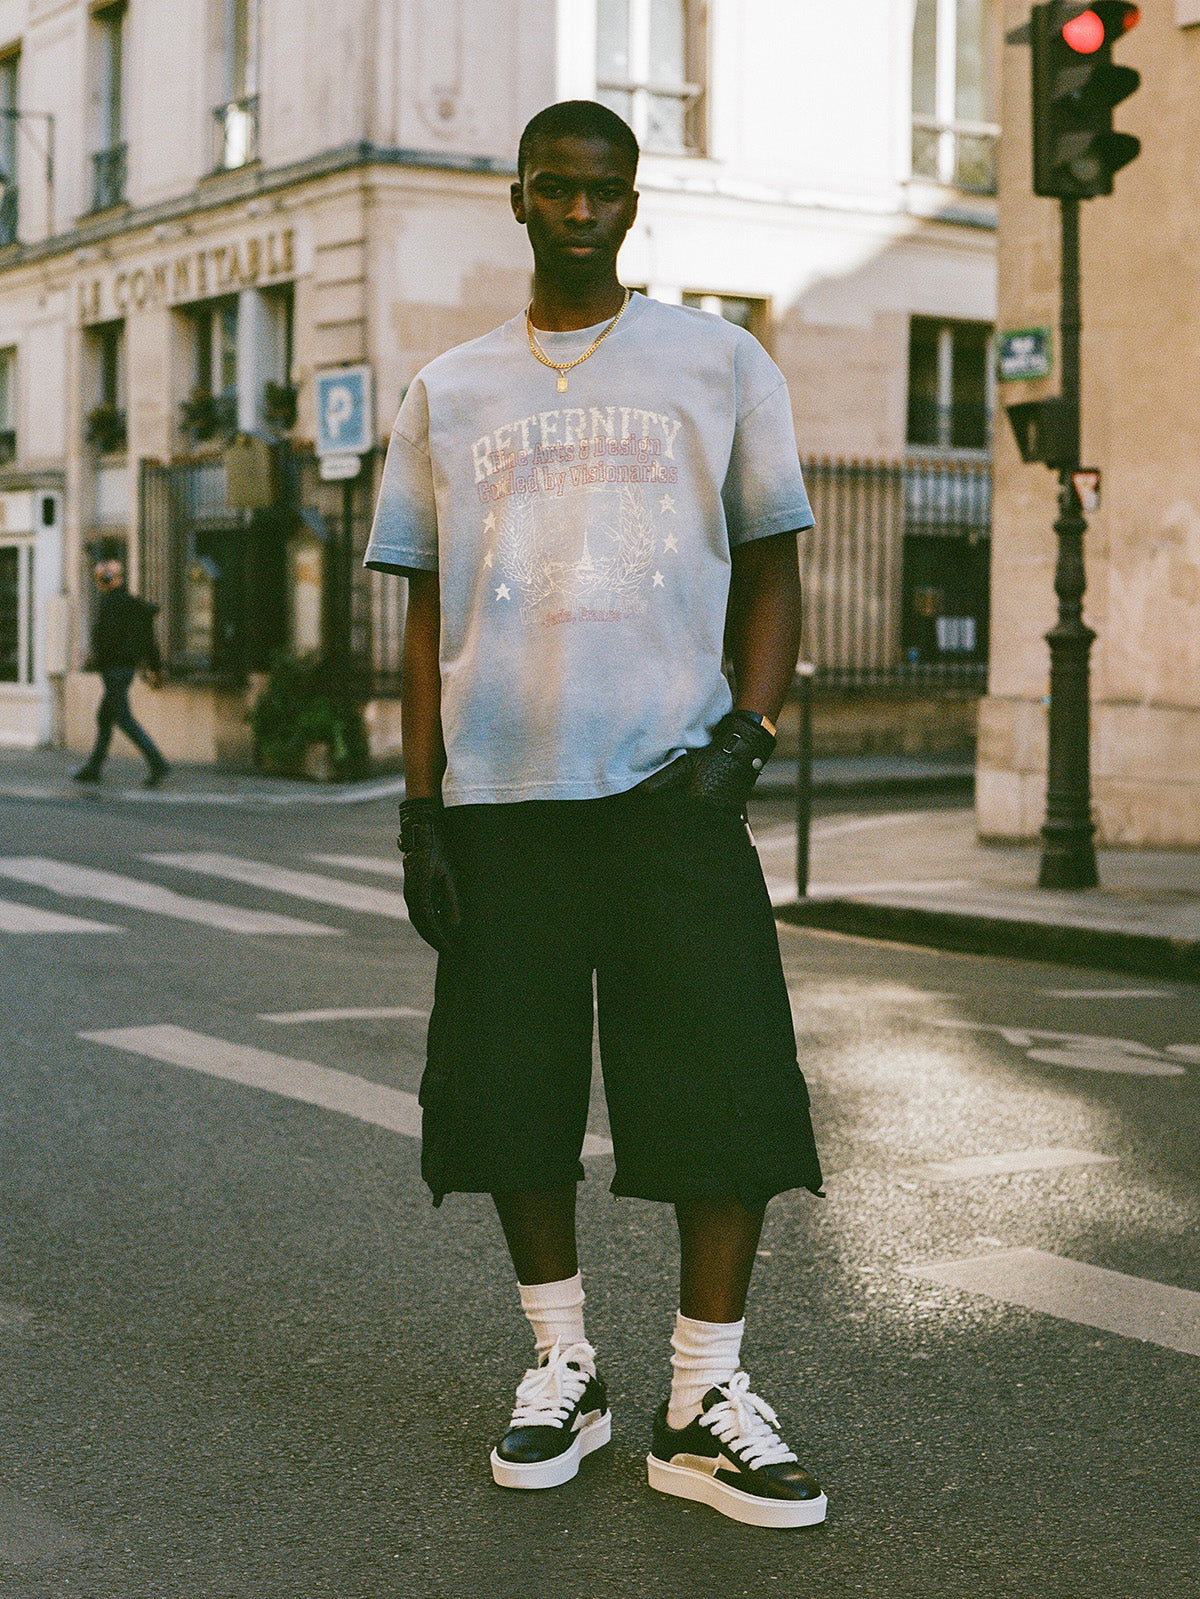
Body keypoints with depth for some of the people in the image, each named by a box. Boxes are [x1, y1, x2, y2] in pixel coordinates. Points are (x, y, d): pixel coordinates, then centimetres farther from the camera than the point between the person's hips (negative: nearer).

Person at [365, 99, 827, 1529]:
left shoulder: (721, 365, 9)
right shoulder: (448, 394, 14)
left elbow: (771, 570, 9)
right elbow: (427, 611, 13)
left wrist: (749, 730, -8)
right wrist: (421, 808, 5)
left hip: (673, 783, -2)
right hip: (498, 794, 2)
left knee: (727, 1091, -7)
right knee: (510, 1093, 2)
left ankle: (703, 1405, 4)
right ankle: (562, 1371, 20)